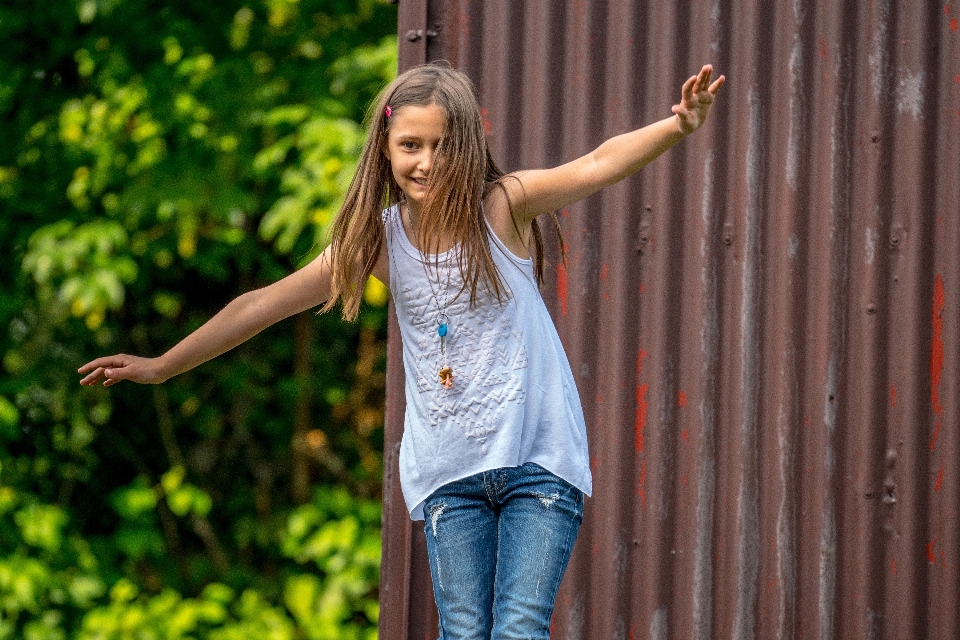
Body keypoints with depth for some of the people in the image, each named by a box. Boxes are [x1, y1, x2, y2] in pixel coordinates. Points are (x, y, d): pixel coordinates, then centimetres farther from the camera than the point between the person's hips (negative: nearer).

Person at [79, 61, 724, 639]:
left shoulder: (502, 206, -5)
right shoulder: (378, 237, 4)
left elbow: (596, 166, -23)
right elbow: (267, 303, 10)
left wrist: (677, 127, -42)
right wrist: (161, 366, 12)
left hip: (537, 458, -3)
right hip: (448, 472, 3)